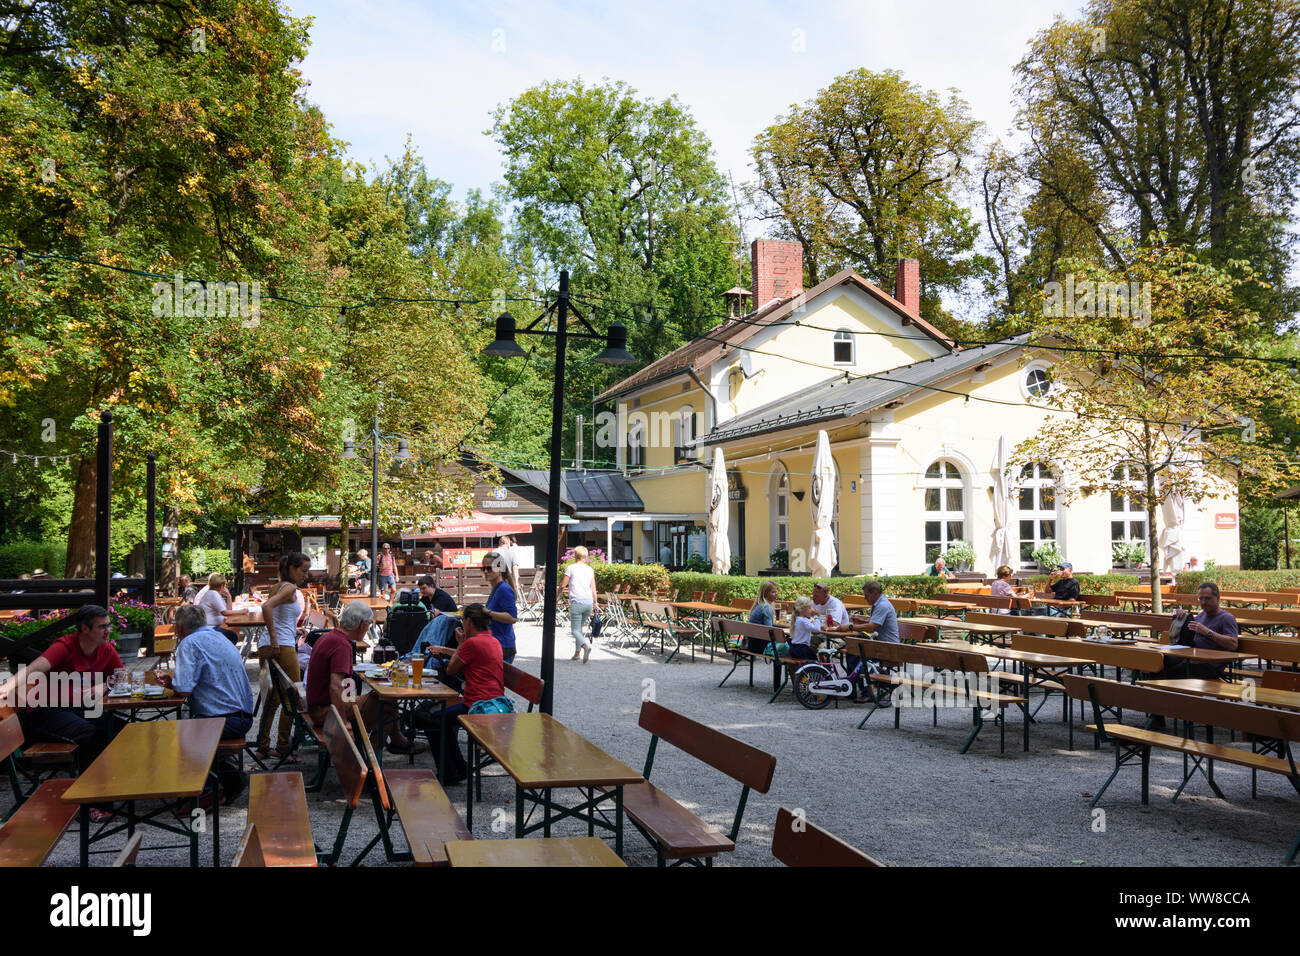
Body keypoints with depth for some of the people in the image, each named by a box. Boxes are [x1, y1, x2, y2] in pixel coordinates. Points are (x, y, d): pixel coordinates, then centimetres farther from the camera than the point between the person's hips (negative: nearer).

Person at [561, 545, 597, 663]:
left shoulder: (571, 568, 0)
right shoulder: (590, 569, 13)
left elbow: (563, 585, 1)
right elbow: (593, 588, 12)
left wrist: (557, 597, 16)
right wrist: (595, 603, 18)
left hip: (576, 602, -5)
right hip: (588, 602, 5)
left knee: (575, 630, -4)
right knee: (580, 627, 18)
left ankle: (586, 645, -29)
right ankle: (577, 652, 19)